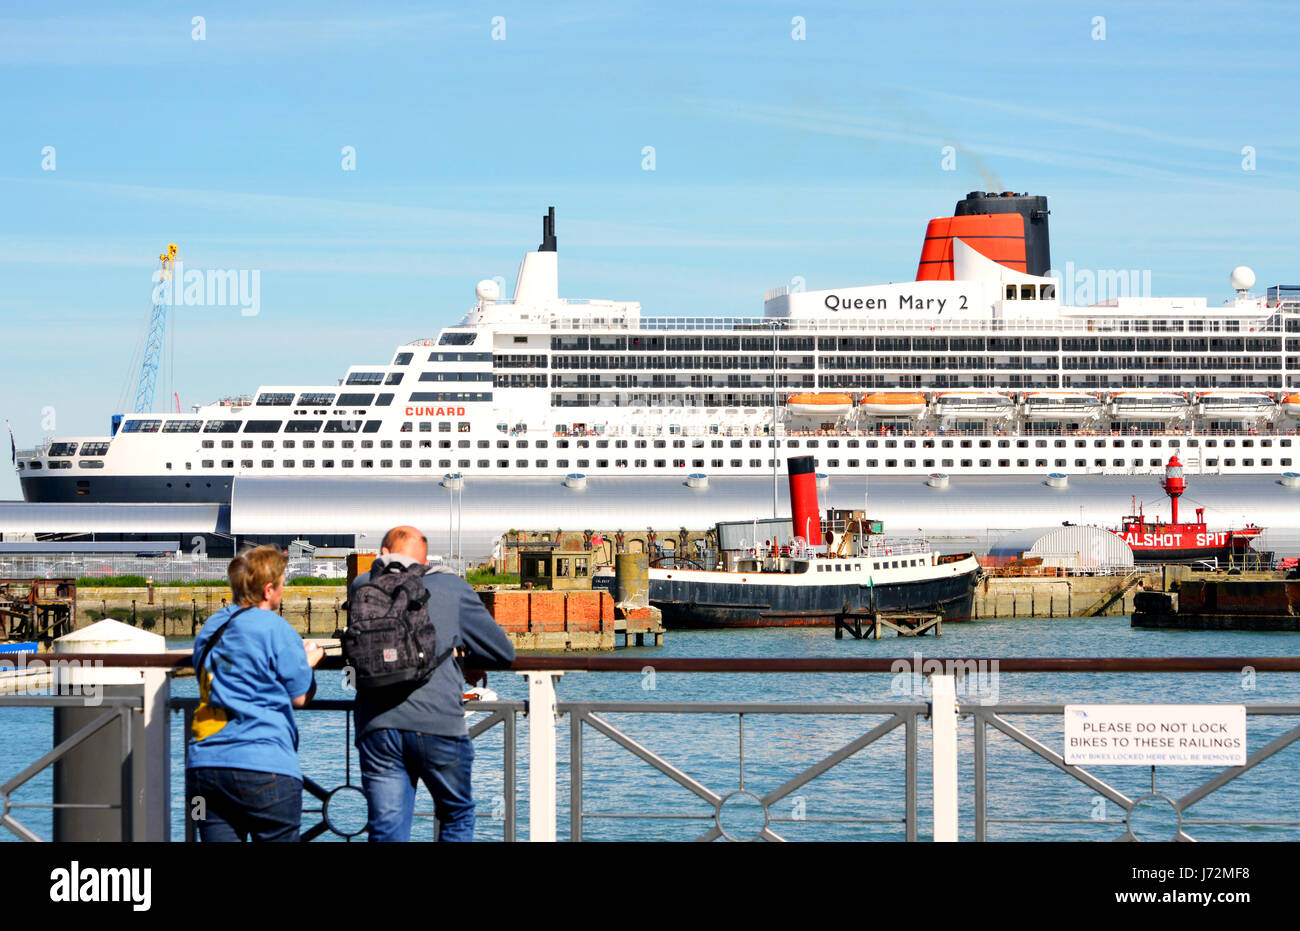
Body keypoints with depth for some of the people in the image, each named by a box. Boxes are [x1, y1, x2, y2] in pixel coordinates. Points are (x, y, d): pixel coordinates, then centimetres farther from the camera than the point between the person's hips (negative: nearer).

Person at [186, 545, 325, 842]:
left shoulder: (210, 628, 16)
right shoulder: (274, 628, -5)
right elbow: (300, 697, 0)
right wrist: (309, 661, 21)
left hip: (204, 765, 6)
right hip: (265, 768, -6)